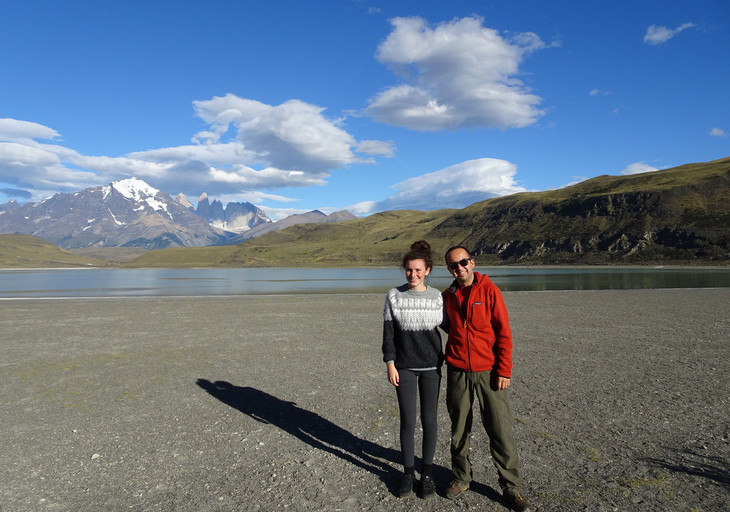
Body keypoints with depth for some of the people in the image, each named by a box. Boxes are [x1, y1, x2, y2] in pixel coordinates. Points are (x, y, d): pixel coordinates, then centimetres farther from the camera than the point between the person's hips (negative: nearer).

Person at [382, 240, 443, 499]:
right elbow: (388, 333, -3)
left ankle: (427, 473, 24)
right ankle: (408, 473, 22)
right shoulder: (394, 296, -5)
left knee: (429, 420, 7)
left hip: (431, 367, 1)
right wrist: (390, 364, -6)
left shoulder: (437, 297, -2)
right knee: (407, 421, 5)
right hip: (404, 367, -1)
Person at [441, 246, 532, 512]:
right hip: (457, 372, 3)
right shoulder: (447, 295, 6)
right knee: (459, 429, 12)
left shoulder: (489, 290, -5)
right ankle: (461, 478, 29)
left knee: (500, 430, 1)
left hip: (487, 371, -3)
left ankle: (511, 488, 15)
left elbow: (503, 333, -6)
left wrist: (504, 370, -10)